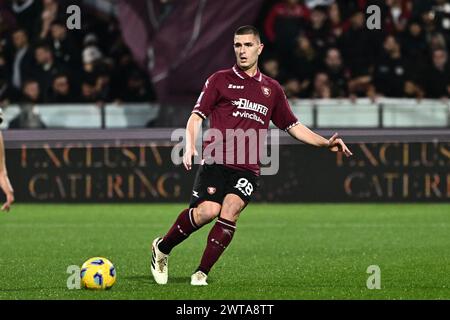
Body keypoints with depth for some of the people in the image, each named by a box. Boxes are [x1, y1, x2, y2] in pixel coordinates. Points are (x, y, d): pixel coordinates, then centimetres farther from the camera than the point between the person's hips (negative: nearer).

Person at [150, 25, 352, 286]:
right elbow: (197, 117, 6)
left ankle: (202, 272, -14)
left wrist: (326, 143, 15)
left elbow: (293, 126, 26)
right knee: (208, 210, -23)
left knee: (231, 209, -22)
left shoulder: (272, 89, 19)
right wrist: (190, 147, -12)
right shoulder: (220, 80, 10)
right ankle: (162, 248, 1)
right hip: (216, 161, -2)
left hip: (247, 169, 3)